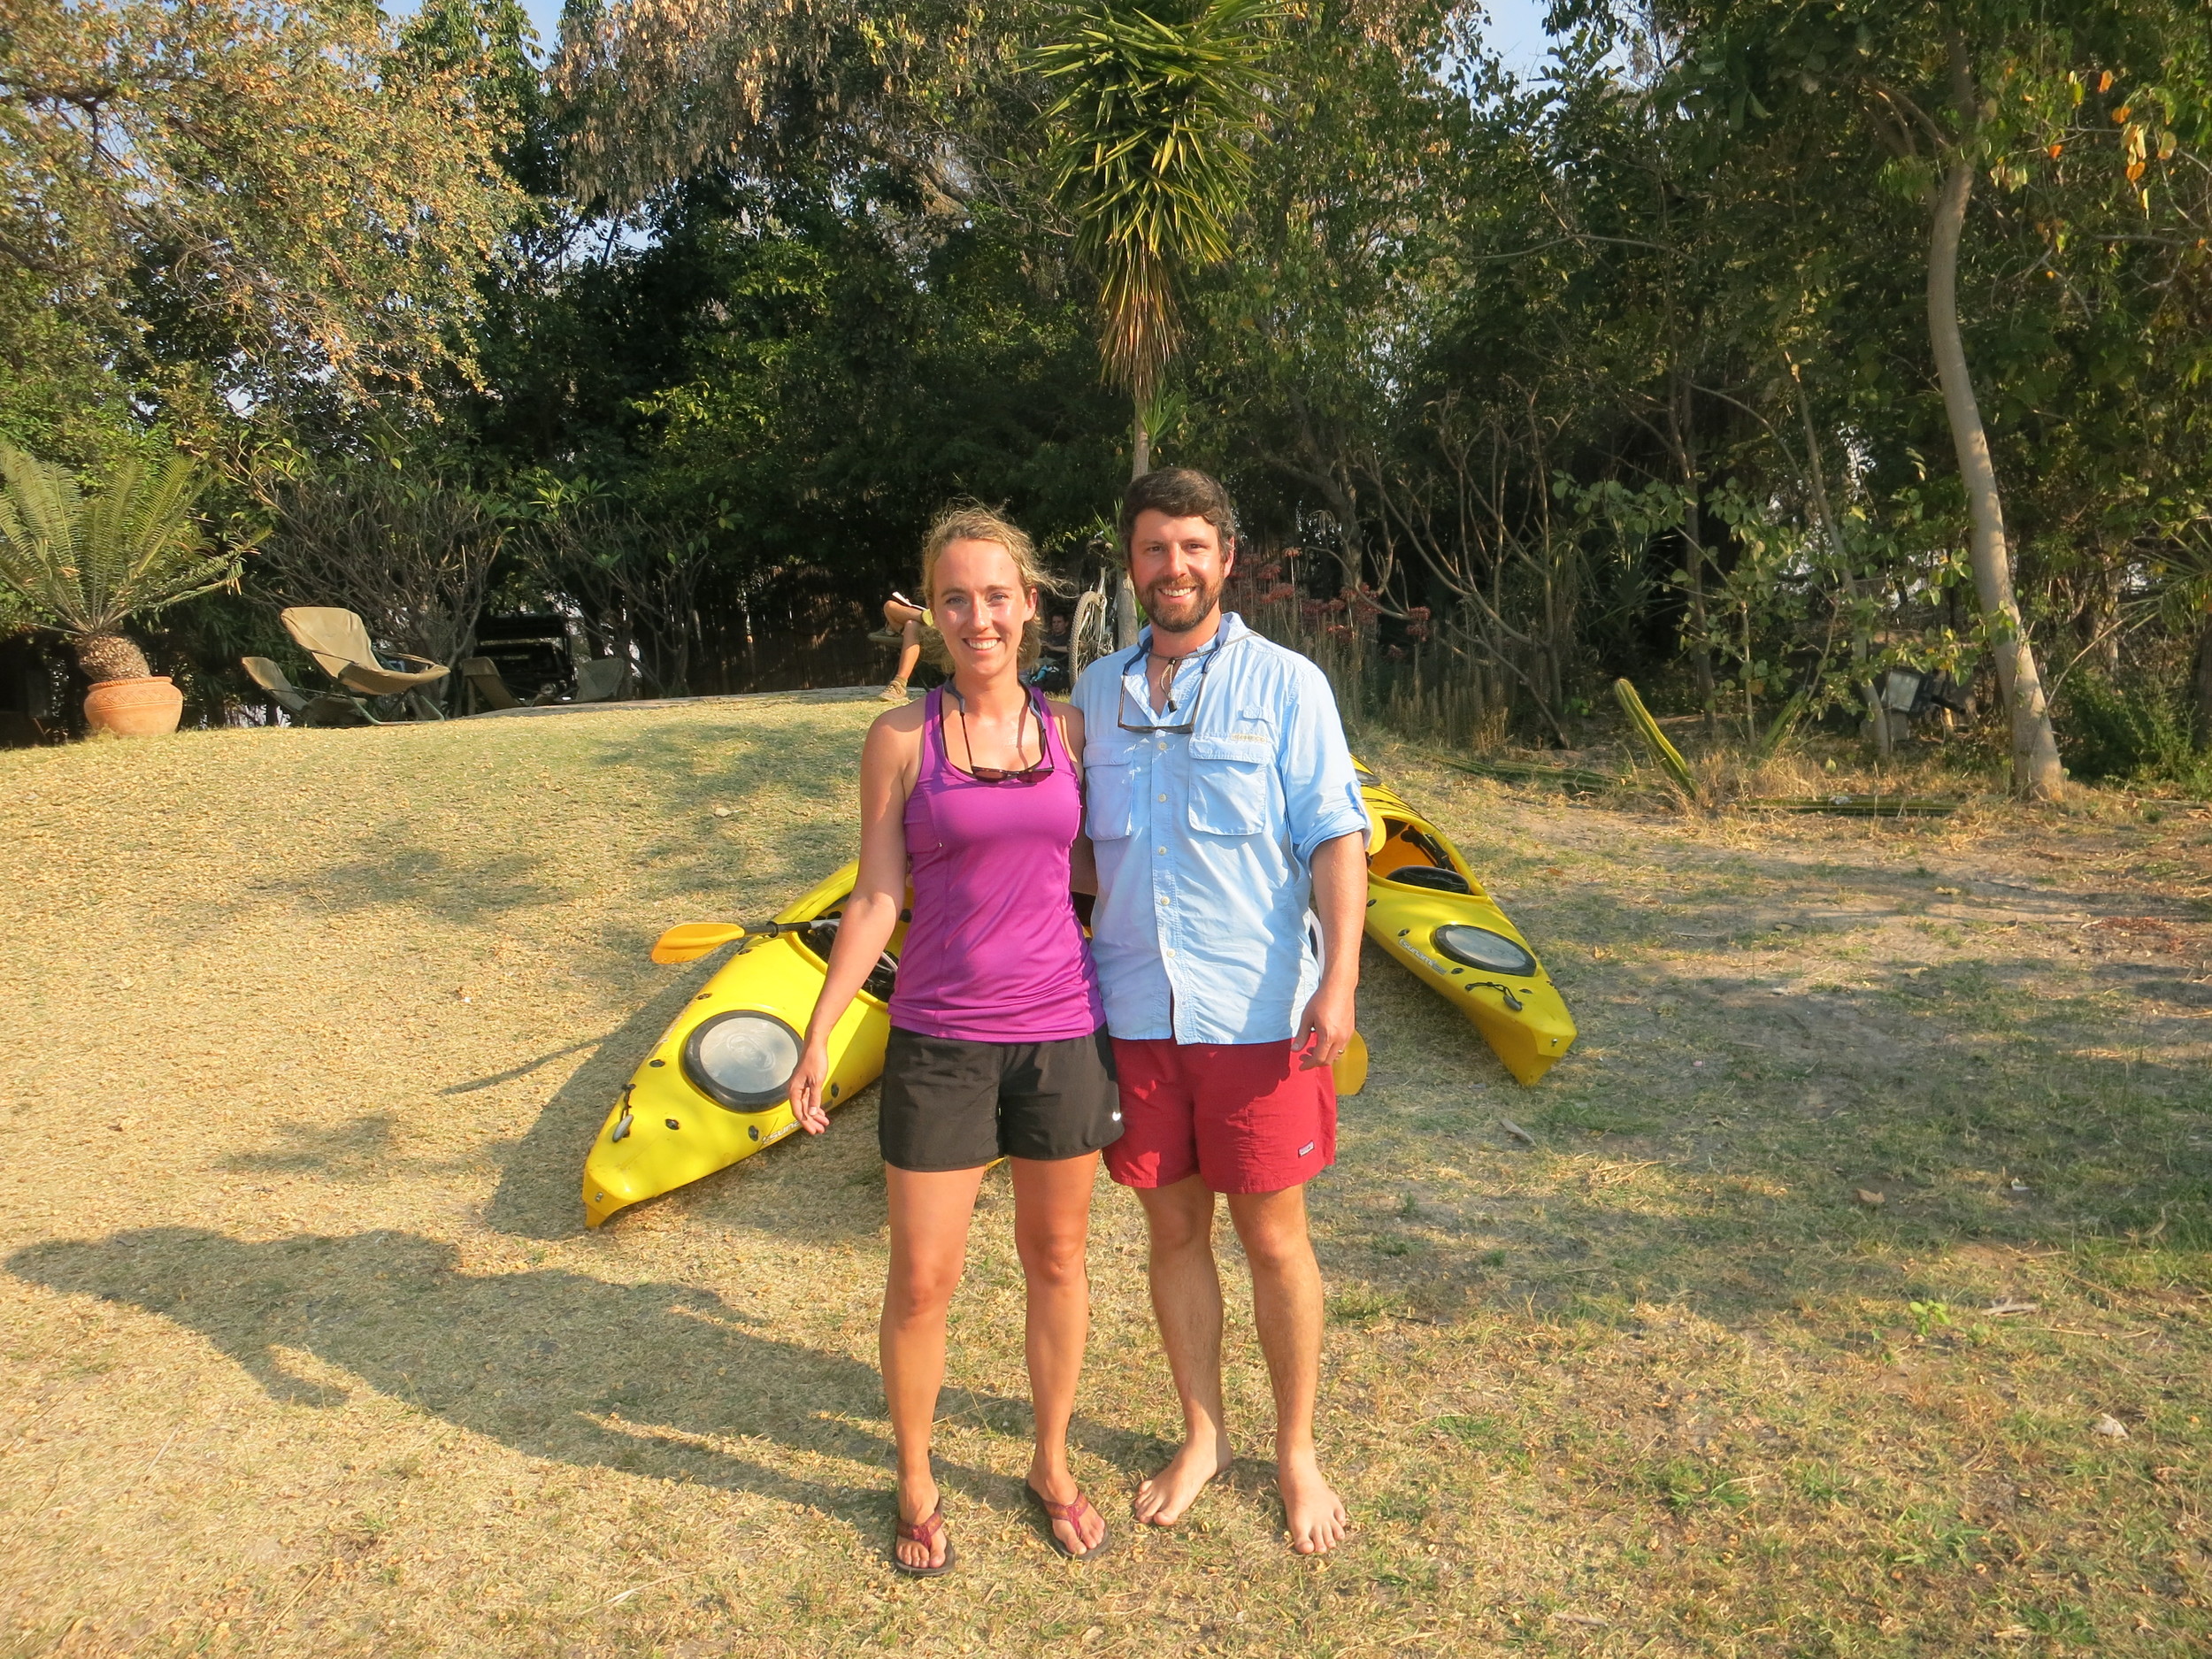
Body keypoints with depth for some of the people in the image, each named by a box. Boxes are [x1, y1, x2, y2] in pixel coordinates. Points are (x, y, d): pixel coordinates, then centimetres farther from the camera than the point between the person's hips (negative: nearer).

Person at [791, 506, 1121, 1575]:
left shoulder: (1069, 727, 2)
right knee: (921, 1281, 7)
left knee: (1056, 1259, 15)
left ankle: (1051, 1464, 37)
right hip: (940, 1041, -2)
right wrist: (818, 1036, -5)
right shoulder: (902, 738, -5)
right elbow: (875, 899, -3)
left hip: (1062, 1031, 2)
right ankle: (915, 1482, 33)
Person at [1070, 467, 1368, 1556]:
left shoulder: (1284, 684, -4)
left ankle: (1295, 1453, 28)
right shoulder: (1096, 690, 8)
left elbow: (1336, 840, -7)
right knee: (1173, 1229, 14)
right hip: (1136, 1009, 4)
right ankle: (1202, 1436, 34)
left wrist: (1338, 984, -17)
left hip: (1258, 1013, -3)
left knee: (1273, 1235, 7)